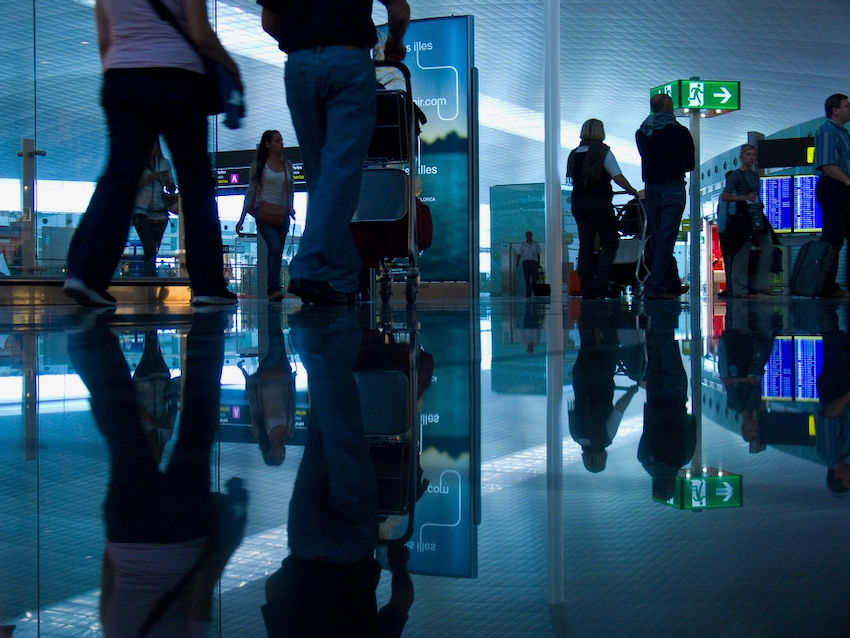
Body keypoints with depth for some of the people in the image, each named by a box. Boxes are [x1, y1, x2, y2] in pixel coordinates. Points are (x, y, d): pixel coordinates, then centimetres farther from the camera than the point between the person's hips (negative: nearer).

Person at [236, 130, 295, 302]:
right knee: (275, 247, -22)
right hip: (264, 214, -4)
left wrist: (290, 208, 11)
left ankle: (272, 291, 9)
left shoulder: (287, 165, 13)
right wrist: (241, 219, 2)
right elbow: (251, 192, 4)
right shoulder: (258, 165, 3)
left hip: (282, 215, 4)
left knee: (277, 253, 2)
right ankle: (274, 289, -25)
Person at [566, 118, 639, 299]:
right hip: (599, 203, -5)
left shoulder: (574, 154, 11)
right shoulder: (603, 152, -4)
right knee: (610, 243, 4)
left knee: (585, 246, 5)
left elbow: (573, 178, 12)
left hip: (578, 203, 5)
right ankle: (600, 284, -9)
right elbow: (618, 177, -7)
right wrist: (634, 192, 4)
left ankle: (587, 290, 1)